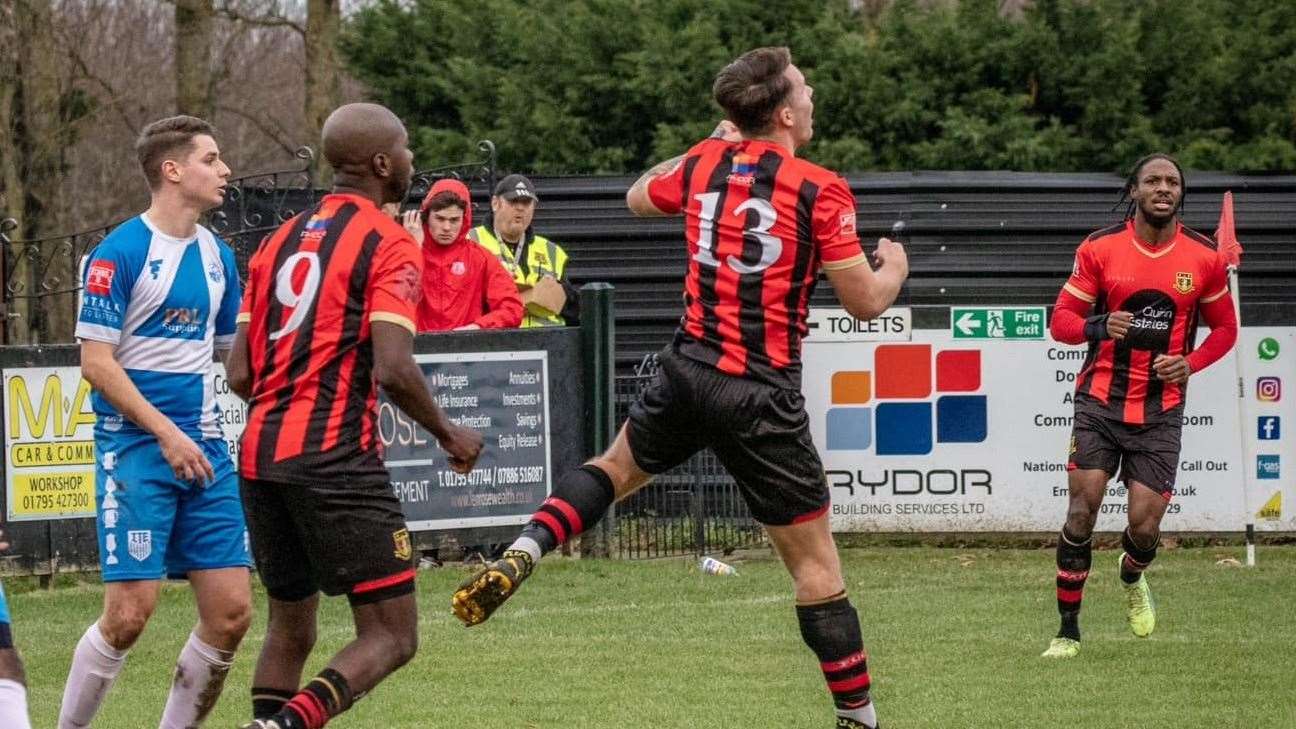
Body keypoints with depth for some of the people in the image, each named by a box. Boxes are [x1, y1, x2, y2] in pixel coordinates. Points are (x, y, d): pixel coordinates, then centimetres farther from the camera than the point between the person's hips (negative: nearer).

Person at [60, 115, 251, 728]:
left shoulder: (217, 255, 12)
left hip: (203, 448, 7)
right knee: (130, 613, -11)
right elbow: (96, 362, -12)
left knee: (231, 612, -1)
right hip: (135, 450, -6)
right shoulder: (120, 252, -9)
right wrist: (166, 433, -17)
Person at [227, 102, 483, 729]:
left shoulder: (279, 240, 16)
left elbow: (240, 375, 12)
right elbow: (393, 370, -16)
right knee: (391, 636, -4)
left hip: (259, 455, 7)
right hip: (336, 460, -7)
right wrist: (450, 436, 0)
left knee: (289, 629, 20)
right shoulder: (389, 244, -4)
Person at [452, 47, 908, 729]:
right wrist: (894, 267, 15)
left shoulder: (702, 163, 4)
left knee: (616, 467, 30)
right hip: (765, 397, -4)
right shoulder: (821, 191, -11)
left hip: (689, 369, 4)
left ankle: (516, 559, 9)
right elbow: (865, 302, -7)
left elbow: (638, 197, 27)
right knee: (816, 564, 3)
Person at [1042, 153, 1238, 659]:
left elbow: (1225, 327, 13)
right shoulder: (1099, 248, -3)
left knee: (1145, 526, -5)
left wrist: (1191, 363, -6)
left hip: (1161, 410, 1)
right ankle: (1068, 631, 0)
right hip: (1101, 402, -1)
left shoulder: (1204, 257, 0)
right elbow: (1060, 321, 1)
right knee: (1082, 508, -12)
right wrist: (1099, 326, -22)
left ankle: (1132, 580, 33)